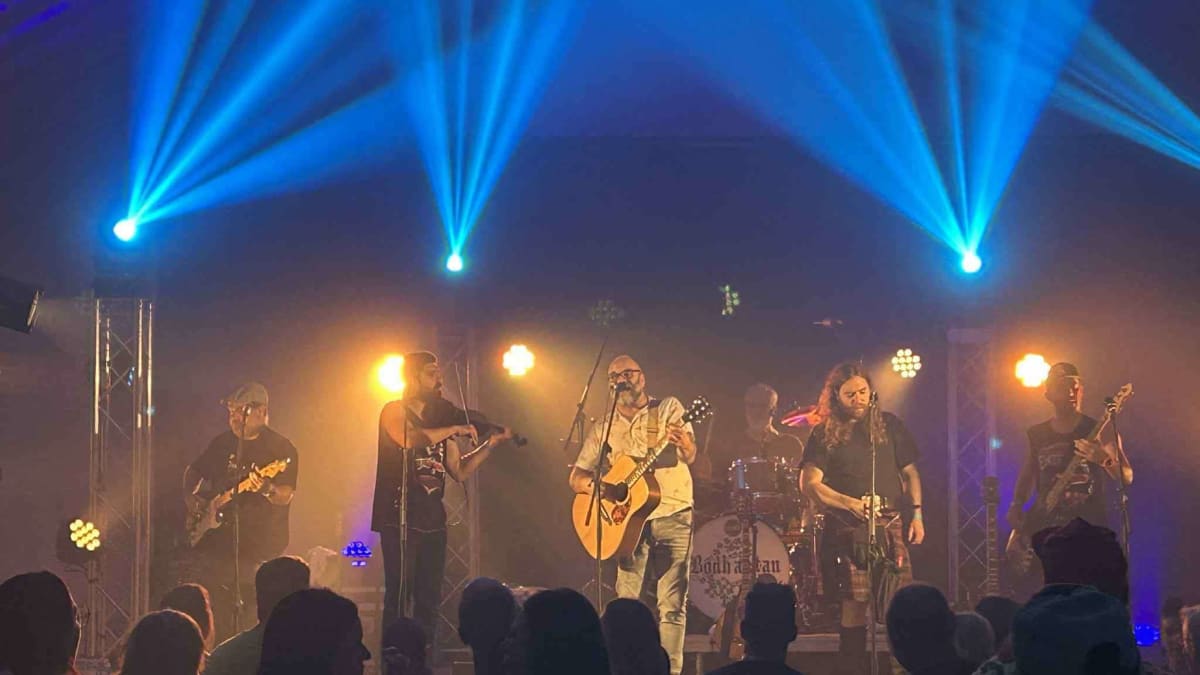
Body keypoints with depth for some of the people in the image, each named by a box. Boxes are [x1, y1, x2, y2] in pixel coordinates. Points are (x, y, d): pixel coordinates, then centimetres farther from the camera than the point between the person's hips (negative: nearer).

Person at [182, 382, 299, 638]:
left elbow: (286, 496, -15)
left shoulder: (280, 449, -5)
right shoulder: (222, 442, 12)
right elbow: (194, 470, 28)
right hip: (216, 538, 6)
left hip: (258, 547, -6)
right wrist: (190, 496, 10)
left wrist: (267, 489, -35)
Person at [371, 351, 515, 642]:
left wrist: (491, 444, 6)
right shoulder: (395, 412, -2)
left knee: (429, 601, 6)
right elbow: (408, 439, -25)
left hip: (432, 520, 6)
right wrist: (455, 430, -18)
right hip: (398, 519, -6)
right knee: (399, 597, -10)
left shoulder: (439, 419, 17)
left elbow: (459, 471, 16)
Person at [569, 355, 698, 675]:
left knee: (672, 603, -6)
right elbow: (577, 476, 14)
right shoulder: (604, 429, 12)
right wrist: (593, 486, -10)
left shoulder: (668, 408, 4)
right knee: (625, 600, -4)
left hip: (673, 515, -2)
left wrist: (684, 443, -33)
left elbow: (690, 457, -8)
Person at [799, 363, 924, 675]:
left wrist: (916, 514, 7)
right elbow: (808, 483, -5)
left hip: (891, 525, 2)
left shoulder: (890, 425, 11)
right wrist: (851, 504, -16)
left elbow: (910, 472, 17)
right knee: (855, 603, -3)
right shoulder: (825, 434, 3)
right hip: (848, 531, -2)